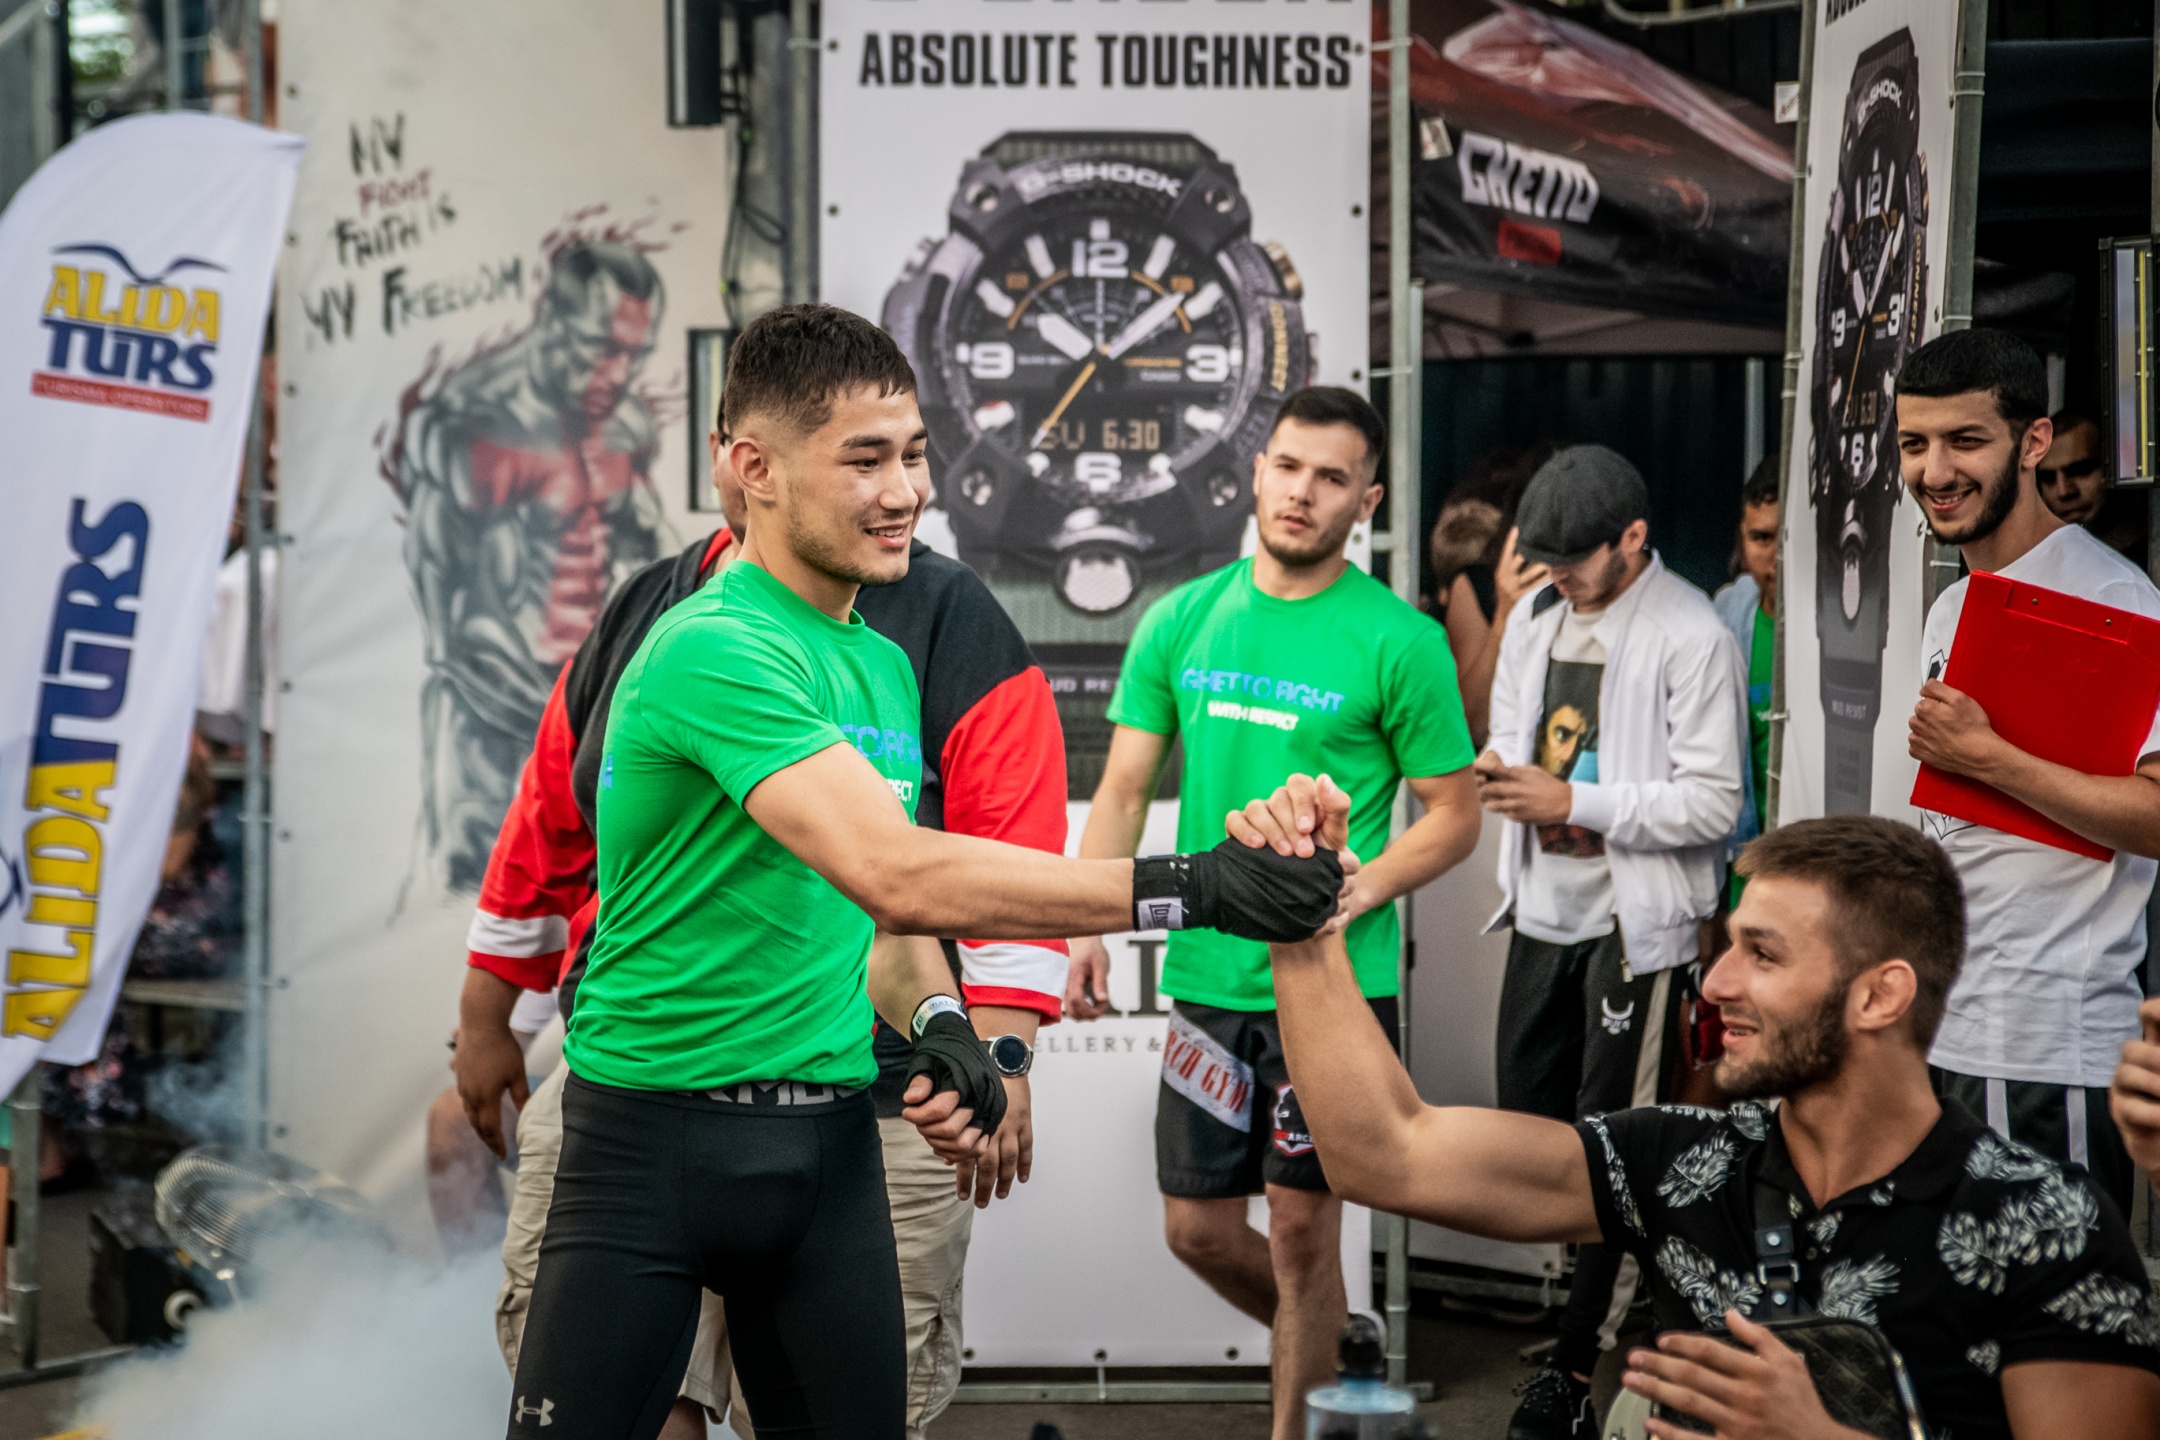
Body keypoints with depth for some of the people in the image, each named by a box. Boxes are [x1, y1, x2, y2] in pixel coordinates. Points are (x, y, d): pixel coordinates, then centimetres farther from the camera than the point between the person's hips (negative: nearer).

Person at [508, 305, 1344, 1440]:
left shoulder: (885, 665, 11)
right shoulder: (715, 651, -18)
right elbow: (896, 873, -29)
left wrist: (937, 1028, -2)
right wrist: (1188, 888, -30)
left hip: (829, 1142, 7)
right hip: (654, 1135, -7)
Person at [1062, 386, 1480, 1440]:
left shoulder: (1399, 641, -7)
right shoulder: (1182, 621, 5)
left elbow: (1455, 814, -2)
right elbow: (1124, 792, 7)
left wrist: (1361, 888, -19)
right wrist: (1090, 929, -4)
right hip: (1206, 976, 4)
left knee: (1300, 1224, 2)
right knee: (1196, 1225, 11)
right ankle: (1331, 1347, 37)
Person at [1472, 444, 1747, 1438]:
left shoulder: (1690, 637, -14)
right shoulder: (1535, 617, 9)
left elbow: (1712, 802, -17)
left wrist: (1571, 803, -20)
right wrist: (1497, 772, -4)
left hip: (1635, 919, -7)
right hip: (1543, 909, 8)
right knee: (1527, 1115, 14)